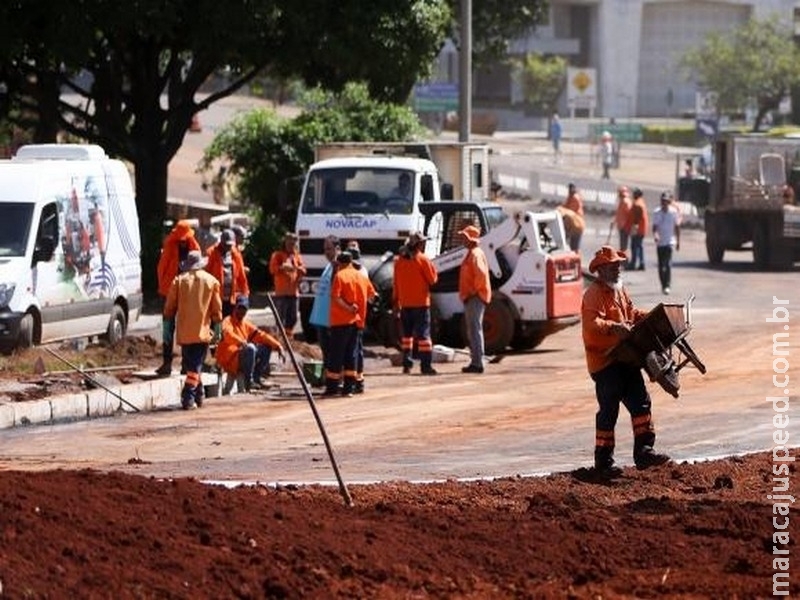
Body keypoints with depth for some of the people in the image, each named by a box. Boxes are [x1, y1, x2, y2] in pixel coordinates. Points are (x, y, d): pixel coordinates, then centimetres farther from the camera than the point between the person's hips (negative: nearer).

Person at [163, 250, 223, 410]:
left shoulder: (179, 280, 1)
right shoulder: (211, 281, 2)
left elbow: (170, 307, 6)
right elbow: (217, 308, 4)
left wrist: (170, 316, 27)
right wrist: (216, 326, 19)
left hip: (184, 331, 1)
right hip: (202, 331, -1)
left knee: (189, 364, 13)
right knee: (195, 365, -1)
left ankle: (198, 395, 15)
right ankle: (188, 397, -13)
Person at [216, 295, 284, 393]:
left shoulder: (246, 324, 17)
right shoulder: (228, 321, -5)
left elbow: (260, 335, 14)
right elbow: (227, 334, -28)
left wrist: (277, 345, 0)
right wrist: (241, 342, -48)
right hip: (229, 361, -8)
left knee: (267, 347, 4)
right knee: (250, 348, -31)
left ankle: (256, 378, 2)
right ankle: (248, 381, -24)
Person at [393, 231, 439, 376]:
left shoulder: (400, 260, 5)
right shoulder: (422, 259, -11)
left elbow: (396, 282, 9)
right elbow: (433, 279, -8)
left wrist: (395, 299, 16)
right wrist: (431, 265, 7)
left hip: (405, 304, 5)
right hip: (421, 303, -5)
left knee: (407, 333, 15)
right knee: (423, 333, -5)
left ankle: (406, 364, 15)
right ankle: (426, 365, -10)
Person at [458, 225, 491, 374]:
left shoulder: (476, 254, -15)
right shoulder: (471, 253, 18)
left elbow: (481, 274, -29)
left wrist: (474, 290, -20)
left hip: (475, 298, -11)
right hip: (471, 298, 11)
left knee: (475, 329, -10)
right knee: (473, 330, 13)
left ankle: (477, 363, -12)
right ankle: (475, 362, 17)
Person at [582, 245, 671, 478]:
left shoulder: (619, 290, 15)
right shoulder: (594, 294, -15)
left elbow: (632, 312, 25)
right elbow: (592, 324, -28)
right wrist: (614, 327, -42)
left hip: (625, 358, 9)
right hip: (604, 362, -9)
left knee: (640, 402, 7)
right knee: (608, 411, -4)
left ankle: (644, 450, 10)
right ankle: (603, 461, 3)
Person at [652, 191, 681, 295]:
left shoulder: (674, 212, -3)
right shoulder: (657, 213, -1)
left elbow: (677, 227, 6)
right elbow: (655, 227, -6)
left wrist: (678, 241, 9)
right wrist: (655, 235, -28)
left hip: (670, 242, -3)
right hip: (660, 242, 3)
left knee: (668, 264, -14)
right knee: (661, 265, 9)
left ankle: (667, 286, -18)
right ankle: (663, 285, 21)